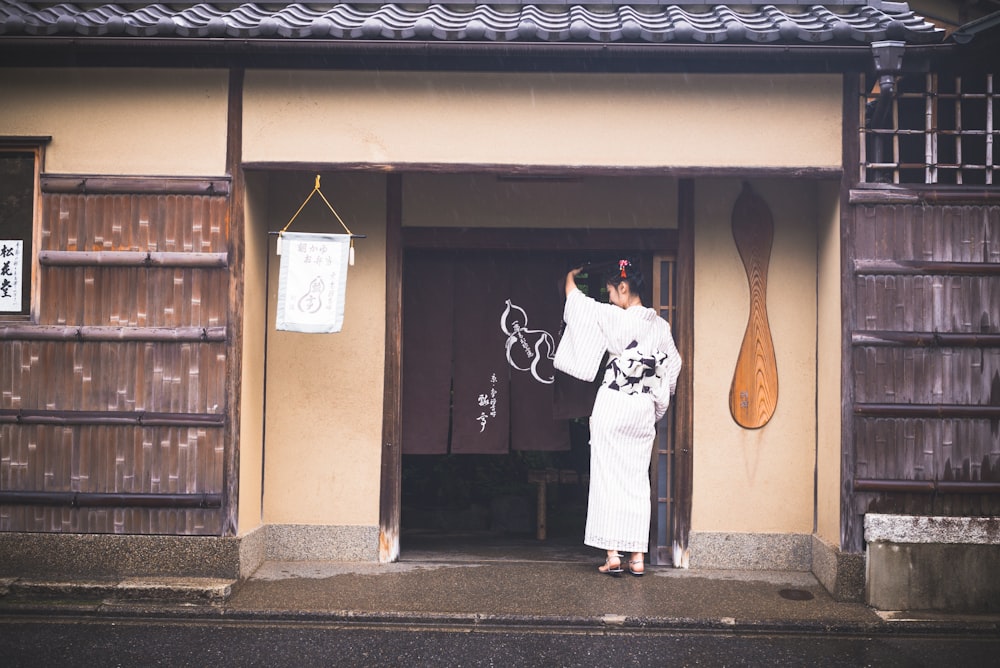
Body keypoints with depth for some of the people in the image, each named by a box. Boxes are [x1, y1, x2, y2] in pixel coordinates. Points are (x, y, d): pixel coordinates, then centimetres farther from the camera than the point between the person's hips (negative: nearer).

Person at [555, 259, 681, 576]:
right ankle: (637, 556, 9)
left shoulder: (613, 317, -11)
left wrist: (571, 277, 24)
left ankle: (613, 555, -1)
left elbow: (576, 300, 3)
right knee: (638, 480, 8)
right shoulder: (660, 325, 4)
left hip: (613, 404, -5)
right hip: (644, 409, 5)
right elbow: (673, 366, 13)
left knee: (608, 478, 0)